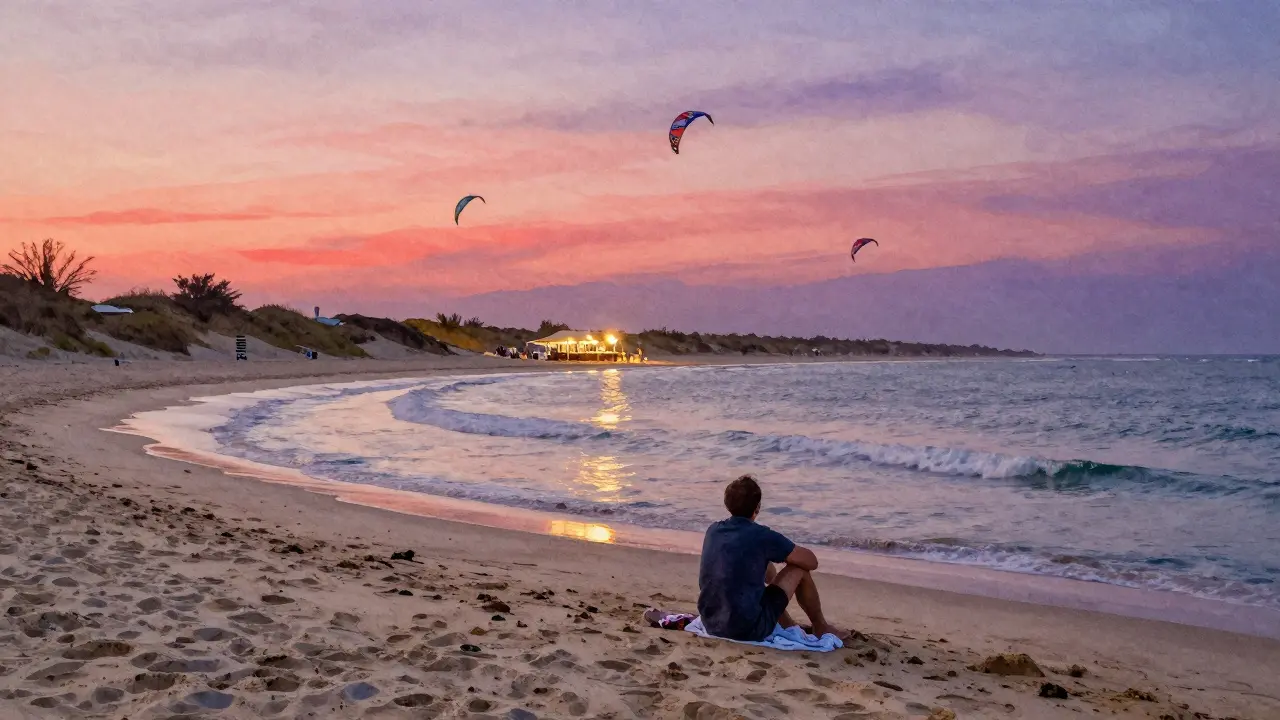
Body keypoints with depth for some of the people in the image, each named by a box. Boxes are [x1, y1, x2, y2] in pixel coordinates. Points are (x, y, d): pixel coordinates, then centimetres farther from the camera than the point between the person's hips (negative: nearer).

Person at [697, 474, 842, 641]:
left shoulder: (713, 531, 4)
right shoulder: (763, 536, -13)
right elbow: (812, 561, 1)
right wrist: (787, 554, 18)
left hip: (711, 625, 7)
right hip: (748, 630, -6)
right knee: (799, 569, 8)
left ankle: (787, 625, 42)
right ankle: (821, 627, 30)